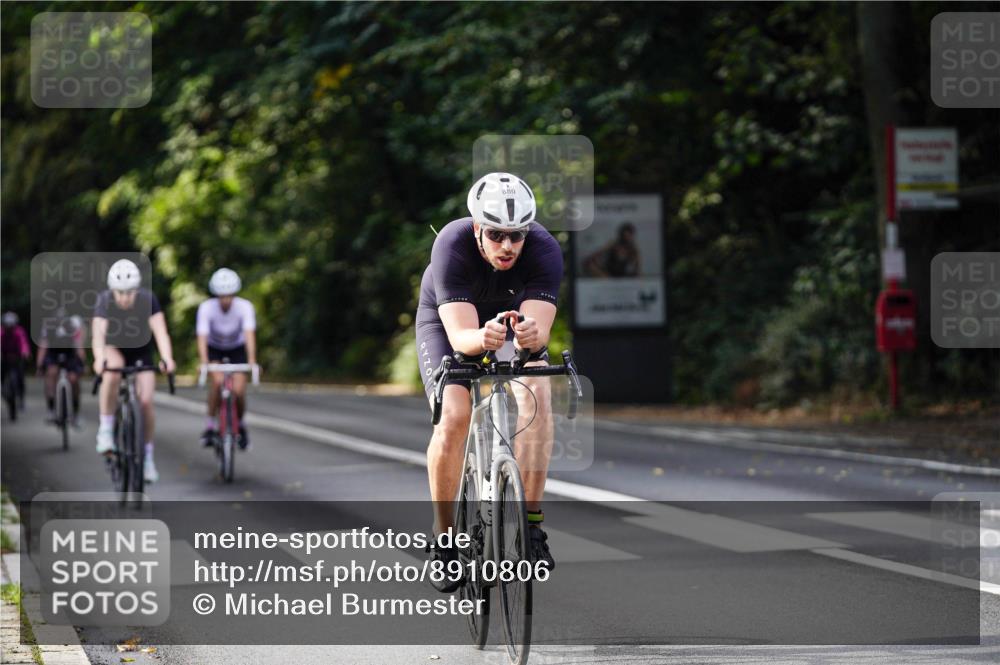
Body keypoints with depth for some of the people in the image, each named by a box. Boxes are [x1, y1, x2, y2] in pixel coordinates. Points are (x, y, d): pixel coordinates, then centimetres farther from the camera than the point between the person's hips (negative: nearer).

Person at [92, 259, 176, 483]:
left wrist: (167, 358, -55)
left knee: (145, 402, -13)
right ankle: (106, 429, -24)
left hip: (140, 351, 1)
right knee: (113, 369, -36)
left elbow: (160, 330, -36)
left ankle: (147, 456, 7)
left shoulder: (147, 299, -26)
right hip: (114, 348, -1)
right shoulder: (104, 300, -27)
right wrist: (99, 359, -60)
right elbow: (98, 332, -40)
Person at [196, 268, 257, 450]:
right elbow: (202, 337, -35)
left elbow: (250, 334, -37)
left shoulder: (245, 307, -27)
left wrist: (252, 360, -52)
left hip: (237, 349, 1)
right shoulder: (206, 308, -28)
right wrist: (204, 362, -51)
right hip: (214, 348, -1)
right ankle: (209, 426, -14)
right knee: (218, 380, -29)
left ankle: (240, 424, 16)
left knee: (238, 390, -15)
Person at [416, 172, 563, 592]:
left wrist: (530, 336, -65)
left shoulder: (544, 250, -32)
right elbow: (460, 335, -43)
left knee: (537, 394, -28)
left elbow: (540, 328, -41)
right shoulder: (452, 246, -36)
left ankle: (531, 524, -22)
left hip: (513, 319, 2)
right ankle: (444, 540, -8)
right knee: (453, 417, -24)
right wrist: (482, 338, -66)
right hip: (447, 321, -1)